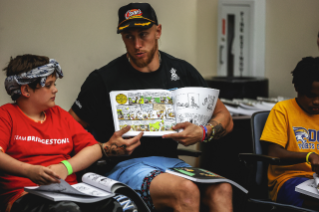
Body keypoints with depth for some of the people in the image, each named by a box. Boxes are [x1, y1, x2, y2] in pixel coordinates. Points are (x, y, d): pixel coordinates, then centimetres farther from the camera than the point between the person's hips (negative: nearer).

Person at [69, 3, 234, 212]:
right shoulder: (104, 79, -1)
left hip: (171, 161, 4)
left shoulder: (181, 71, 10)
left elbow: (225, 118, 14)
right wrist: (106, 149, -15)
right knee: (186, 191, -34)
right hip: (127, 165, -4)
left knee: (222, 190, -27)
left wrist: (203, 132, -7)